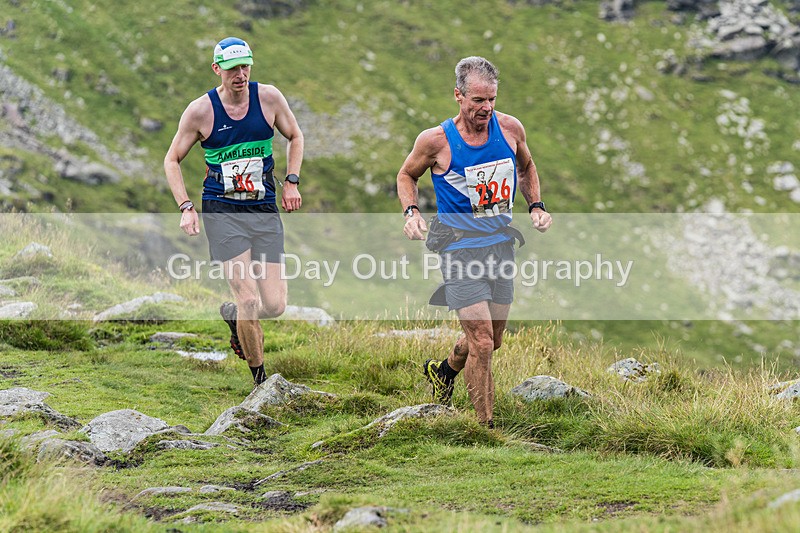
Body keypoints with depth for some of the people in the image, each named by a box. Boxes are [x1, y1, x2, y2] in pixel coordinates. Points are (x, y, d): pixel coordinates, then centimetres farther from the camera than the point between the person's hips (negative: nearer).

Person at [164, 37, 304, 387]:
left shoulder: (268, 98, 0)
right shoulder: (200, 111, -5)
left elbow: (294, 136, 18)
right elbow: (172, 160, 6)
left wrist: (291, 182, 7)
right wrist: (186, 208, -5)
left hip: (265, 210, 3)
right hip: (222, 211, -3)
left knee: (275, 305, -3)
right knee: (249, 300, -15)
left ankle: (233, 315, 32)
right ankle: (259, 378, 3)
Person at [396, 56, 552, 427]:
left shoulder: (510, 129, -3)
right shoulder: (436, 140, -13)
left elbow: (526, 167, 19)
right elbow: (407, 175, 6)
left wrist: (535, 206, 5)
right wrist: (411, 212, -11)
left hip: (501, 244, 5)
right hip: (461, 250, -5)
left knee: (493, 338, 16)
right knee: (482, 344, -13)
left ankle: (445, 370, 47)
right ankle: (486, 427, 0)